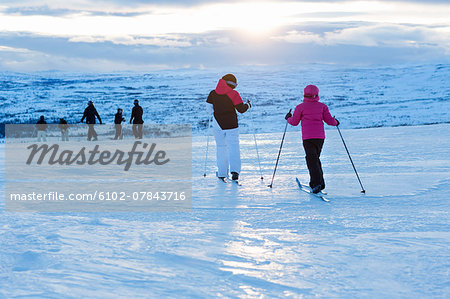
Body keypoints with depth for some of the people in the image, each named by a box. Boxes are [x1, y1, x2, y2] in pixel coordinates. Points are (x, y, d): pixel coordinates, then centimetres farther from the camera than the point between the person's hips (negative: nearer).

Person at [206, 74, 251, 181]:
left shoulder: (213, 94, 0)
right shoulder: (233, 94, -9)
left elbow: (209, 107, 9)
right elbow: (241, 109, -9)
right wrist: (247, 105, 12)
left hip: (218, 124, 3)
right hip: (231, 124, -3)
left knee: (221, 147, 14)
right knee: (233, 146, 0)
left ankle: (222, 173, 15)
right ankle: (235, 170, -19)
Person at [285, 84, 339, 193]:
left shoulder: (300, 107, 3)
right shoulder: (322, 106, 8)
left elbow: (294, 122, 9)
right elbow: (329, 120, 7)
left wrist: (288, 118, 30)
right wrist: (336, 122, 29)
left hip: (308, 137, -3)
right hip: (320, 136, 3)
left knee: (312, 159, -5)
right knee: (316, 158, 18)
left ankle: (317, 183, -19)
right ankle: (318, 182, 16)